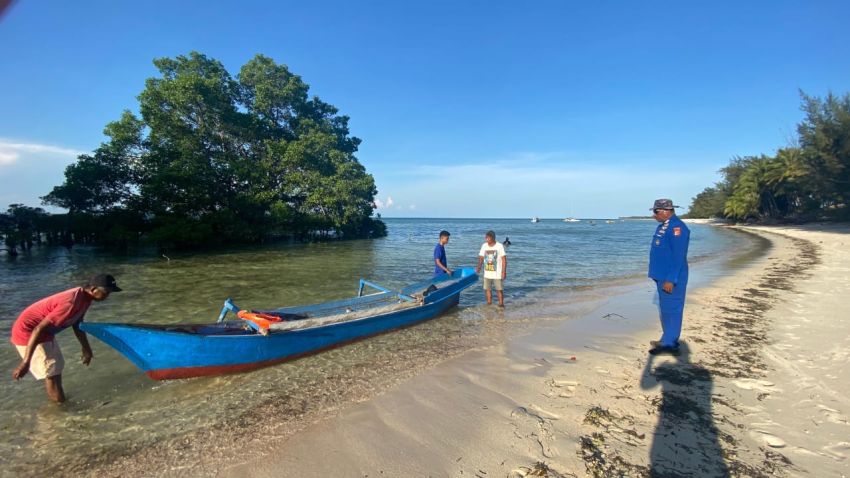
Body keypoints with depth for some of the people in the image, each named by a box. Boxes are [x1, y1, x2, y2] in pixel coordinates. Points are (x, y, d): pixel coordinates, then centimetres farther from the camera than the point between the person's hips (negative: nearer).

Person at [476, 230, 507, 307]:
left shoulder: (499, 246, -10)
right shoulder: (484, 246, 1)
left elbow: (504, 259, -9)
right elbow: (481, 257, 5)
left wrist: (504, 271, -14)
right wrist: (479, 267, -12)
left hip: (497, 273, -4)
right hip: (487, 273, 4)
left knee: (499, 290, 3)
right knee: (487, 289, 9)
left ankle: (501, 304, 17)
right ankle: (489, 303, 23)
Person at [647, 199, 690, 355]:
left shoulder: (676, 227, -18)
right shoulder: (663, 226, 12)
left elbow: (678, 256, -22)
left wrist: (670, 279, -23)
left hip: (671, 279, -10)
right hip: (662, 276, 10)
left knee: (671, 310, -2)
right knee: (665, 309, 16)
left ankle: (670, 344, 5)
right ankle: (667, 340, 27)